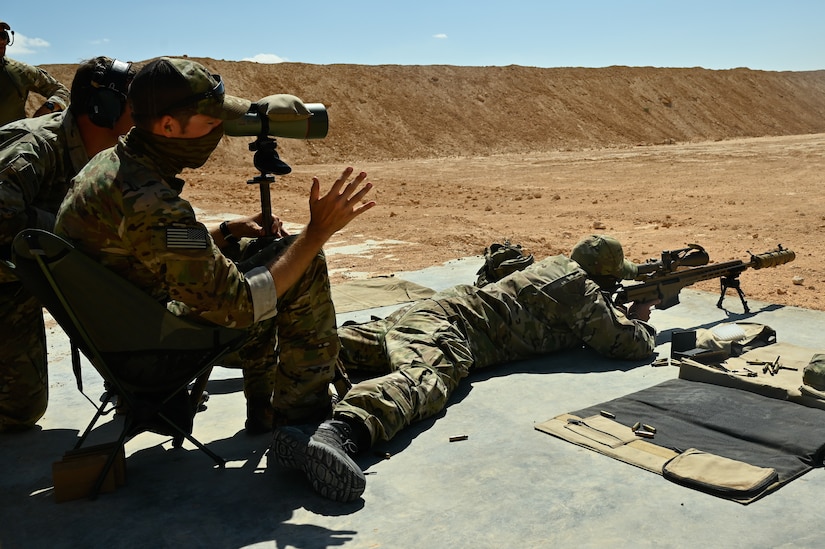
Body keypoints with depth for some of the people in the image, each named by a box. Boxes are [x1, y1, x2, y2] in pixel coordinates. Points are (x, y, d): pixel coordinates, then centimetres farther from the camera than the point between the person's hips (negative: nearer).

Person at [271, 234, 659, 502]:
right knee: (426, 375, -35)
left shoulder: (556, 265, 28)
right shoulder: (583, 291, 2)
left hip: (425, 311, 11)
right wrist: (641, 322, 25)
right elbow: (630, 346, 4)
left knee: (350, 344, 11)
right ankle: (338, 433, -63)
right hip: (453, 326, -11)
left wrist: (620, 315, 44)